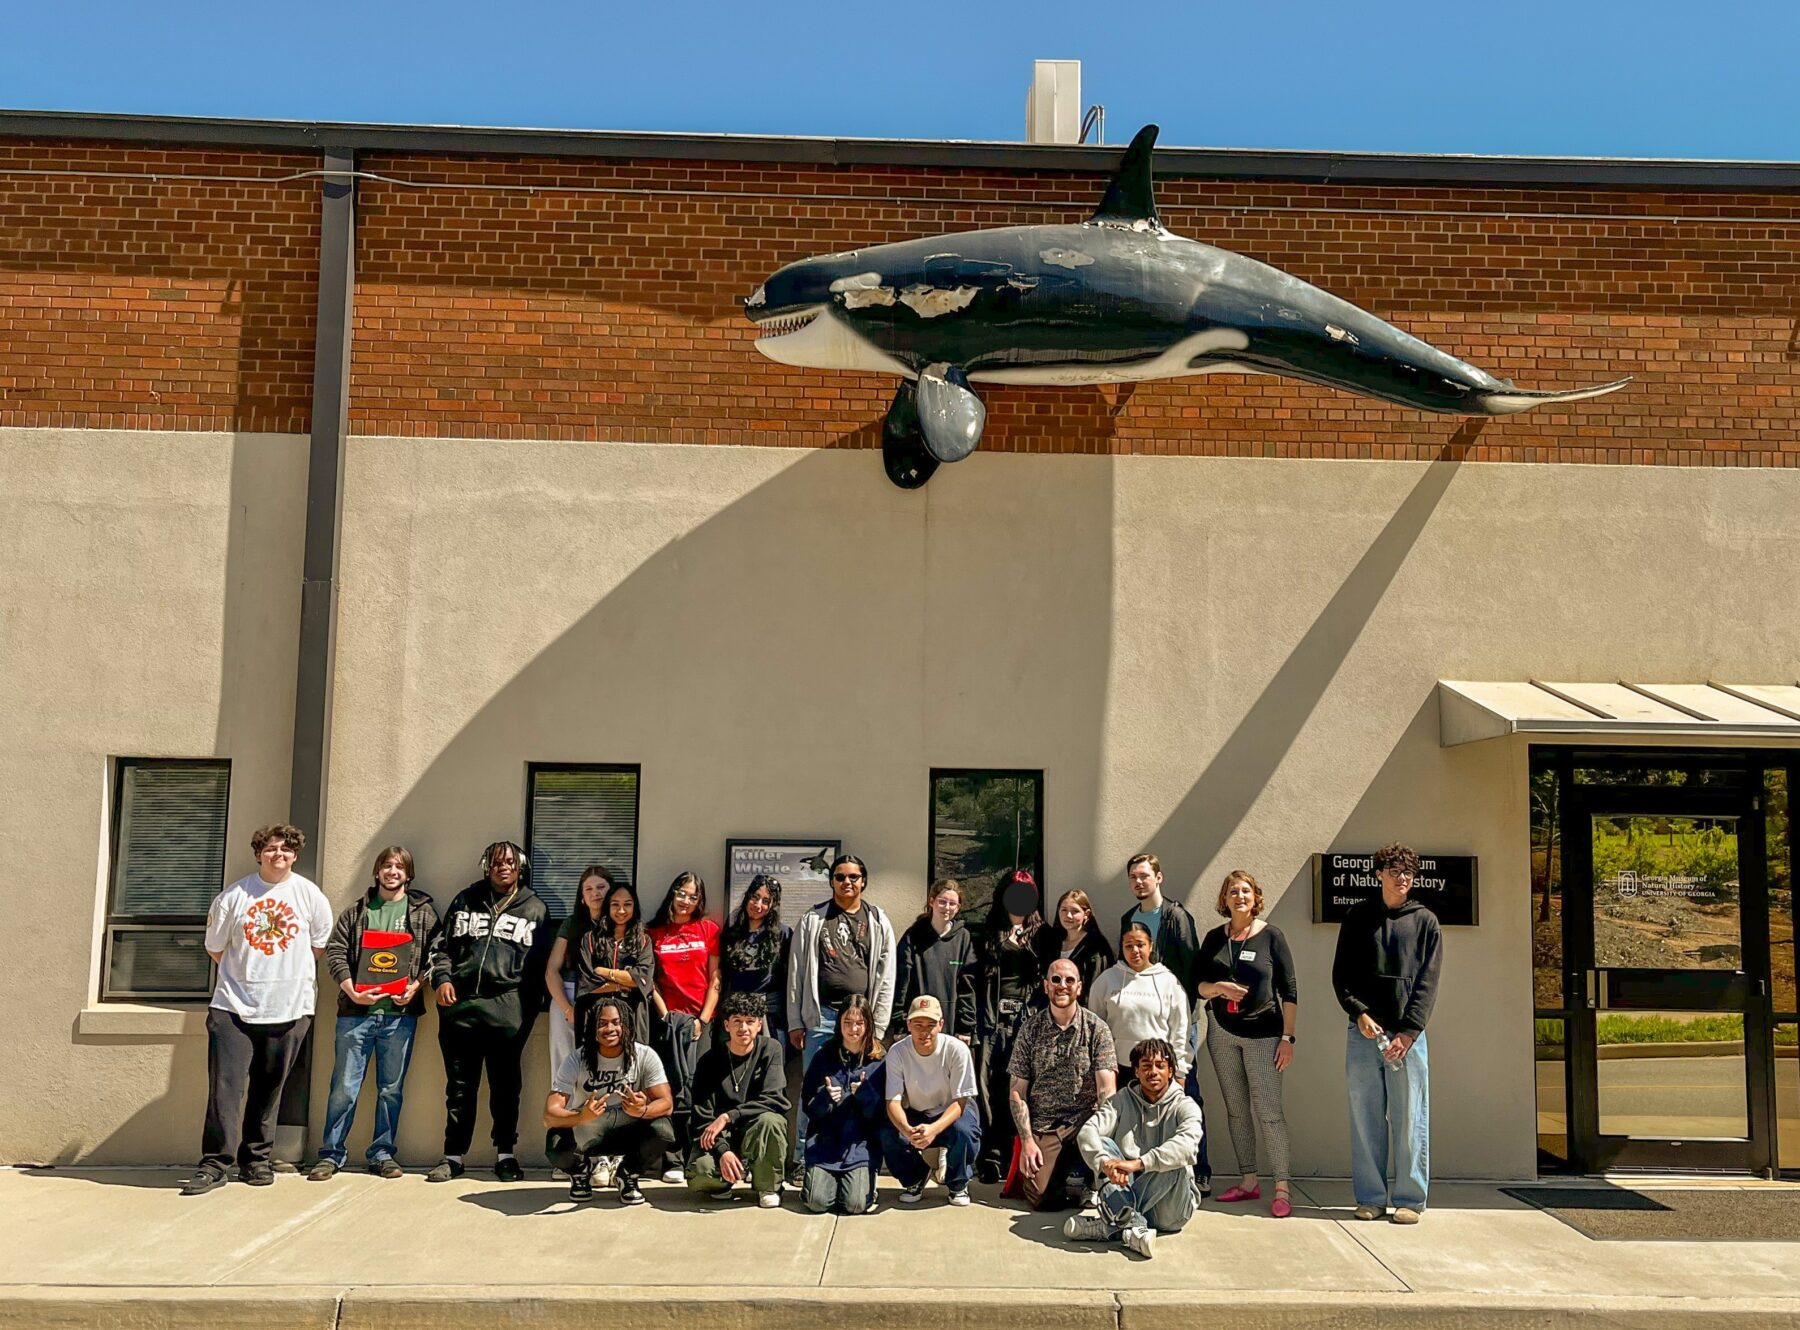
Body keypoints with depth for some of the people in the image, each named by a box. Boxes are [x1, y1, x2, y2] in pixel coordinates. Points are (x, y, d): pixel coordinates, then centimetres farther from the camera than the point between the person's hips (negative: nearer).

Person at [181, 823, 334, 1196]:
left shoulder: (310, 895, 3)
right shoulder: (232, 896, 2)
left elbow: (321, 943, 12)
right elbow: (215, 948, 12)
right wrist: (244, 974, 12)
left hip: (288, 1008, 1)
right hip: (234, 1007, 0)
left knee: (268, 1089, 9)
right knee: (225, 1085, -8)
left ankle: (258, 1159, 20)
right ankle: (215, 1163, 0)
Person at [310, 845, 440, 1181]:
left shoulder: (424, 912, 7)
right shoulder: (356, 911, 9)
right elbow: (335, 952, 3)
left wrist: (415, 986, -9)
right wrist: (352, 991, -9)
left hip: (400, 1013, 0)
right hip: (356, 1012, 0)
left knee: (391, 1088, 7)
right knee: (344, 1087, 4)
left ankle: (382, 1153, 18)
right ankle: (331, 1154, 15)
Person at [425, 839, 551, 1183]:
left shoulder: (535, 908, 8)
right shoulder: (466, 900, 13)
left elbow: (542, 962, 7)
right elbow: (441, 944, 16)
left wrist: (531, 1004, -1)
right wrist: (442, 979, 0)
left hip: (507, 1010, -2)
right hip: (460, 1005, 2)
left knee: (505, 1085, 6)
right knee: (459, 1085, 8)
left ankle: (505, 1155, 16)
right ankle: (453, 1156, 16)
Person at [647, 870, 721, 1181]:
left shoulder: (709, 929, 8)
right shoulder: (654, 932, 10)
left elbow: (715, 980, 5)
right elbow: (650, 980, 8)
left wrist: (703, 1019, -2)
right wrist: (664, 1014, -2)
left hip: (700, 1018, 0)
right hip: (669, 1017, 0)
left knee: (695, 1086, -7)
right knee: (678, 1086, -5)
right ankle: (674, 1160, -1)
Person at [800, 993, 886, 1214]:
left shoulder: (878, 1063, 2)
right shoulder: (824, 1057, 4)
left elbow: (880, 1114, 1)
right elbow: (809, 1107, 4)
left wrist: (865, 1094, -18)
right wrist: (825, 1098, -17)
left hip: (860, 1142, -1)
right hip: (825, 1140, 1)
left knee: (856, 1204, -18)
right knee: (817, 1202, -16)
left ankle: (862, 1179, 15)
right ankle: (826, 1179, 17)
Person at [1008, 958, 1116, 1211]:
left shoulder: (1096, 1028, -1)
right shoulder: (1030, 1028, 3)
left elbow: (1107, 1089, -9)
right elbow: (1017, 1091, 2)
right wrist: (1027, 1141, -9)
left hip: (1085, 1120, 0)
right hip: (1043, 1125, 0)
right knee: (1042, 1199, -18)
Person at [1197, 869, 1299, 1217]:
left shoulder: (1270, 936, -2)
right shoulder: (1214, 938, 8)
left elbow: (1289, 990, -2)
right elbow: (1198, 984, 10)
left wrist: (1287, 1037, -6)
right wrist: (1218, 988, -12)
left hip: (1262, 1034, -4)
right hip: (1223, 1034, 4)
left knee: (1268, 1110, -9)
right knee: (1236, 1111, 7)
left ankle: (1282, 1189, -4)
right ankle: (1248, 1182, 16)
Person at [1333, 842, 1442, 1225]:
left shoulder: (1424, 921, 7)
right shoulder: (1358, 917, 9)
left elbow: (1428, 982, 0)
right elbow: (1340, 974, 7)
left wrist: (1408, 1032, -10)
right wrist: (1359, 1013, -9)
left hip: (1408, 1034, -1)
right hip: (1362, 1032, 1)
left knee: (1410, 1119, 0)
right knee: (1365, 1118, 4)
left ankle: (1410, 1200, 9)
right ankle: (1371, 1198, 13)